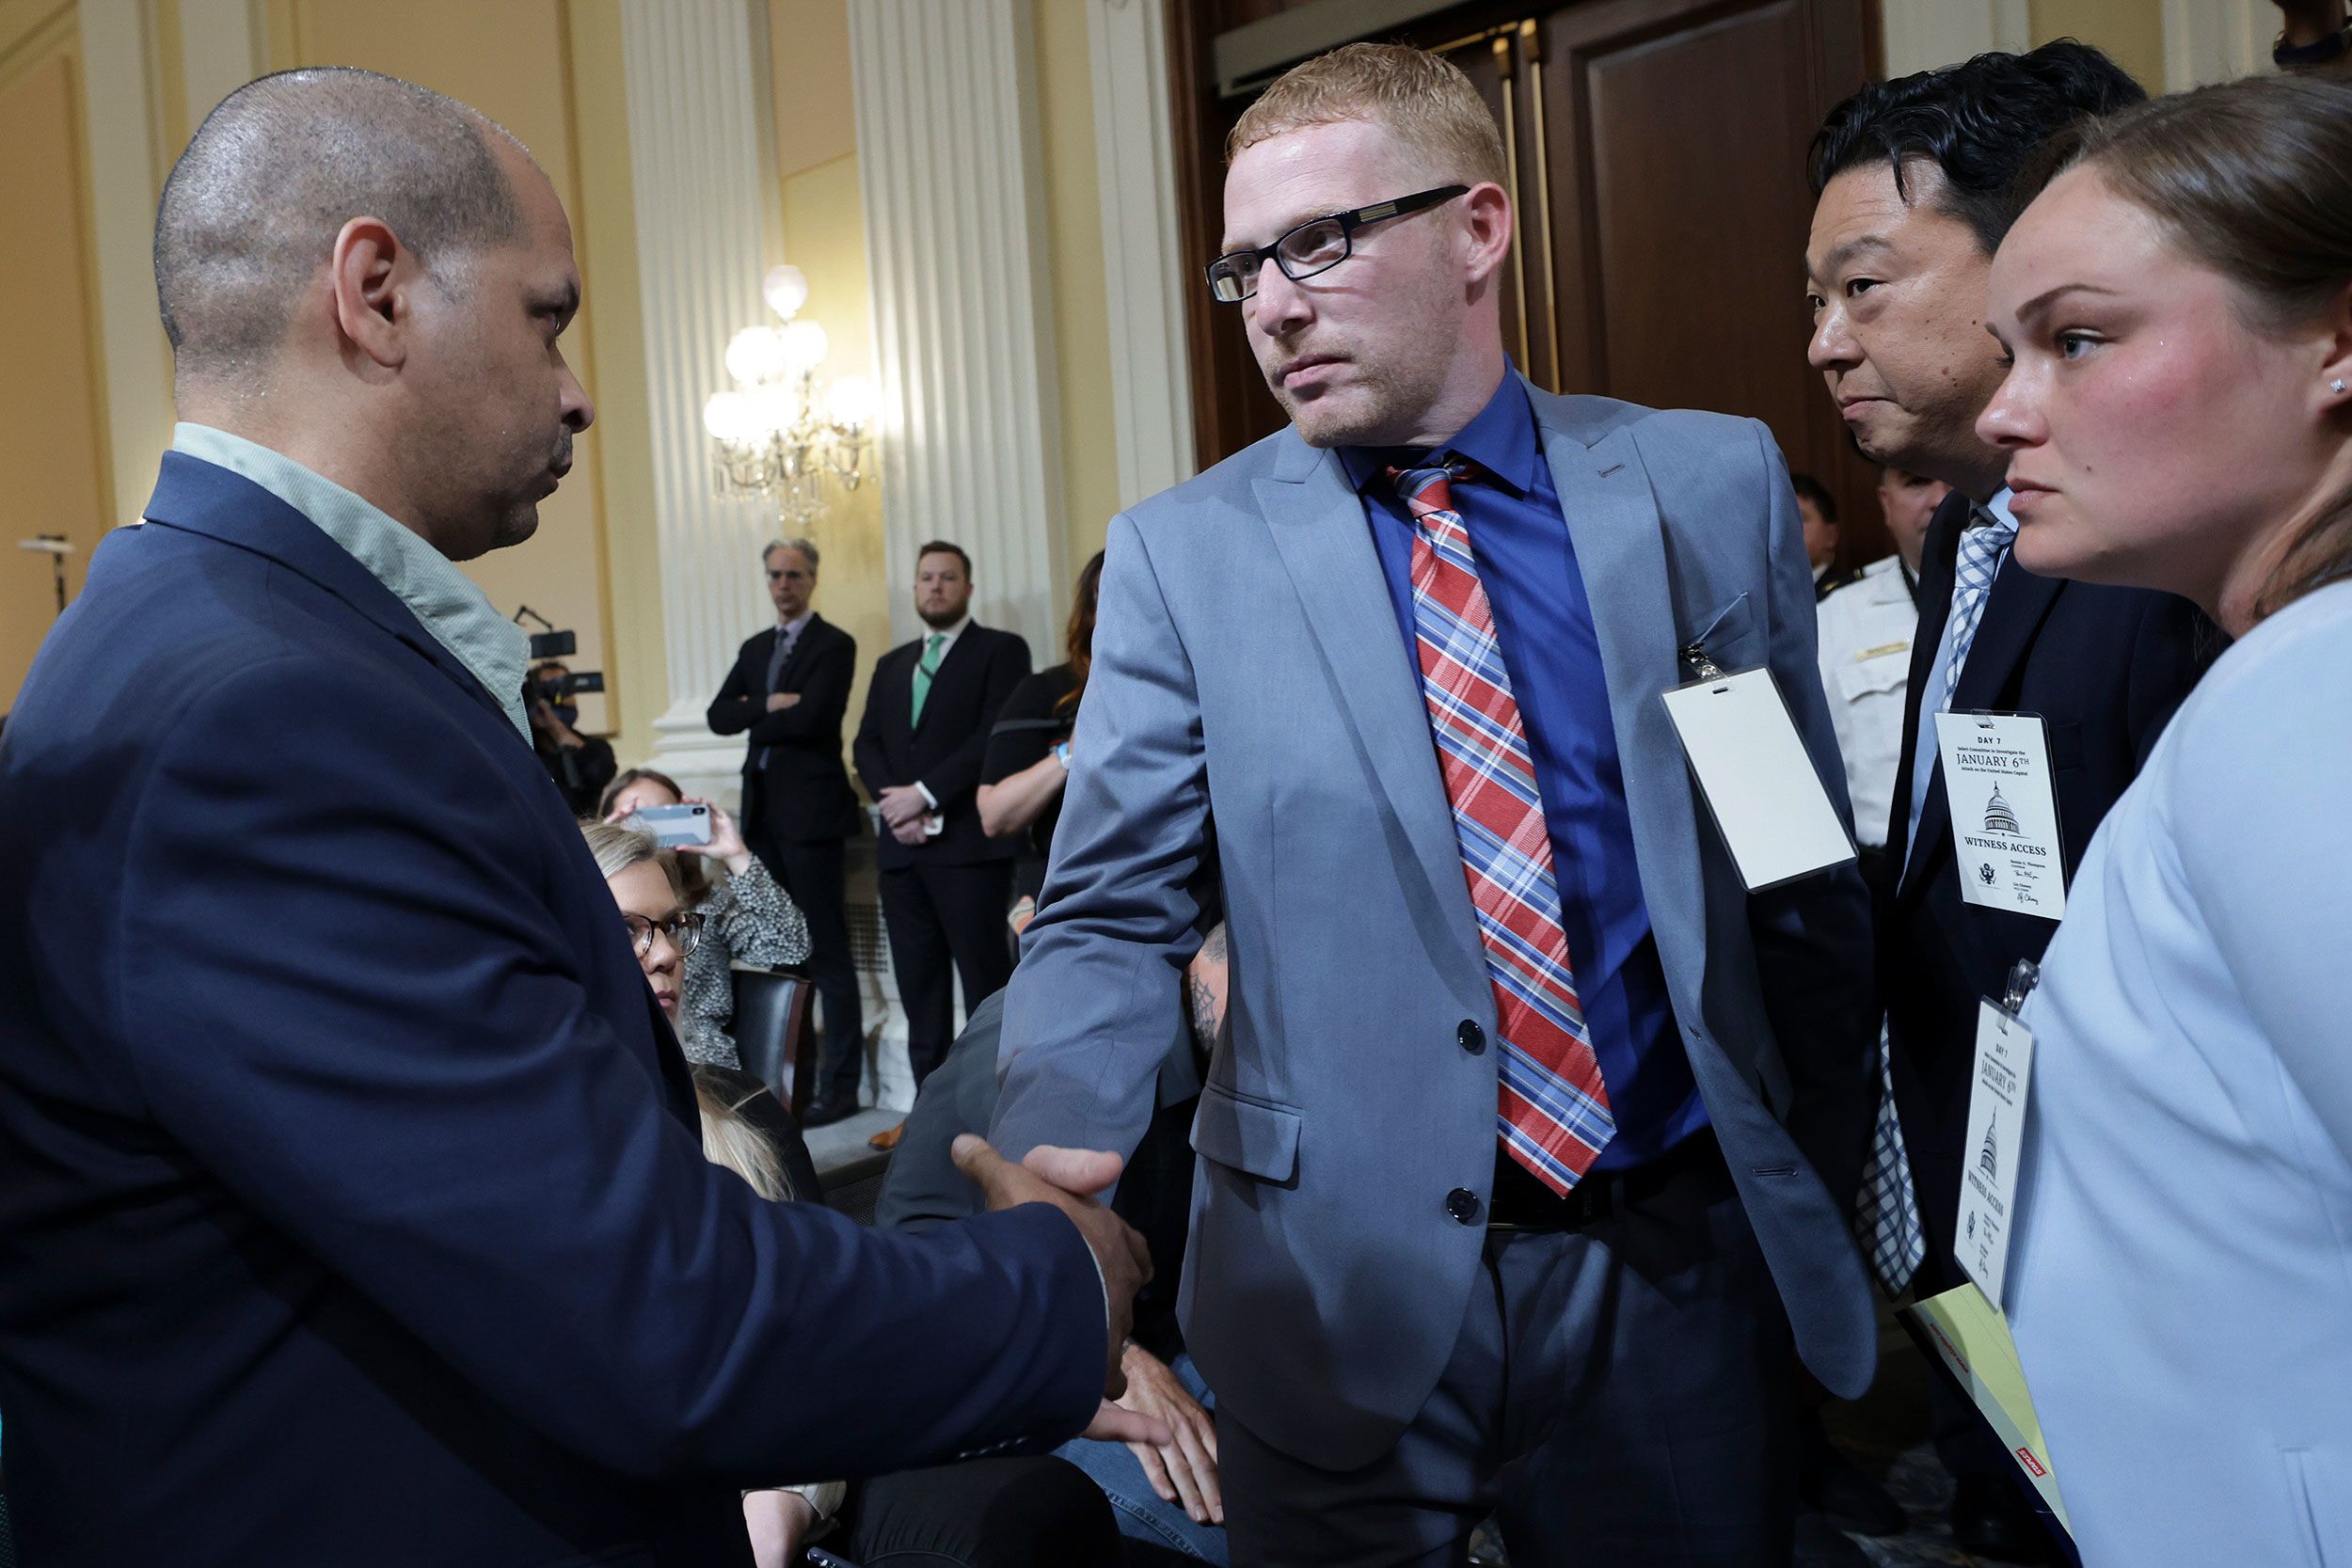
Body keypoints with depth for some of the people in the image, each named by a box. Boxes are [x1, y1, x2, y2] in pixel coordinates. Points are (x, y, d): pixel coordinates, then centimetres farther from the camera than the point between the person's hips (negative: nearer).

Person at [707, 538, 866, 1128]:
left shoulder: (834, 645, -4)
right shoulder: (755, 648, 18)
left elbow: (812, 717, -18)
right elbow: (718, 717, 6)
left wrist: (754, 716, -3)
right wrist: (770, 707, -10)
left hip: (812, 812, -7)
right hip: (763, 813, 7)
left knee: (828, 955, -4)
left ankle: (839, 1086, 0)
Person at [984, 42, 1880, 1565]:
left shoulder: (1712, 484, -1)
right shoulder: (1182, 555, -4)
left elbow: (1810, 873, 6)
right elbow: (1113, 919, -5)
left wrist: (1824, 1199, 9)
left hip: (1681, 1267, 1)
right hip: (1344, 1289, -1)